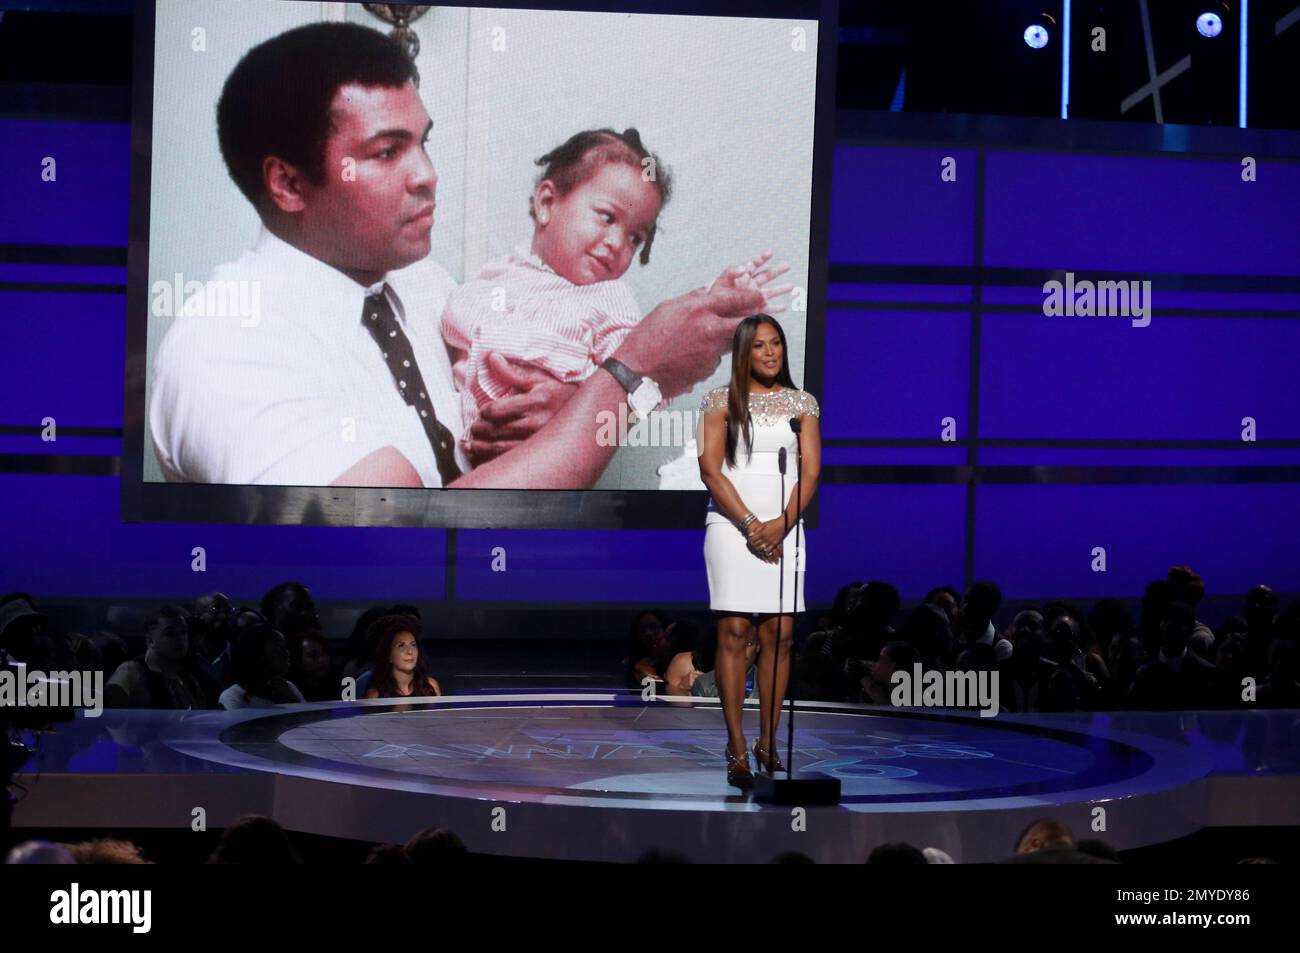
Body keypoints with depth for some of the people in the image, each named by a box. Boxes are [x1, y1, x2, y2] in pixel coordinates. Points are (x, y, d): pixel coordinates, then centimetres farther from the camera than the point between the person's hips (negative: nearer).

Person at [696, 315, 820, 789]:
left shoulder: (802, 403, 10)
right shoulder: (721, 401, 3)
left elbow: (810, 472, 4)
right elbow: (711, 469, -3)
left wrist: (779, 526, -10)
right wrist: (750, 525, -11)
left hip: (783, 529, 2)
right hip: (731, 526, -2)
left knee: (779, 634, -1)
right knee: (734, 633, -6)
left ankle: (768, 743, 6)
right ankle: (737, 749, -5)